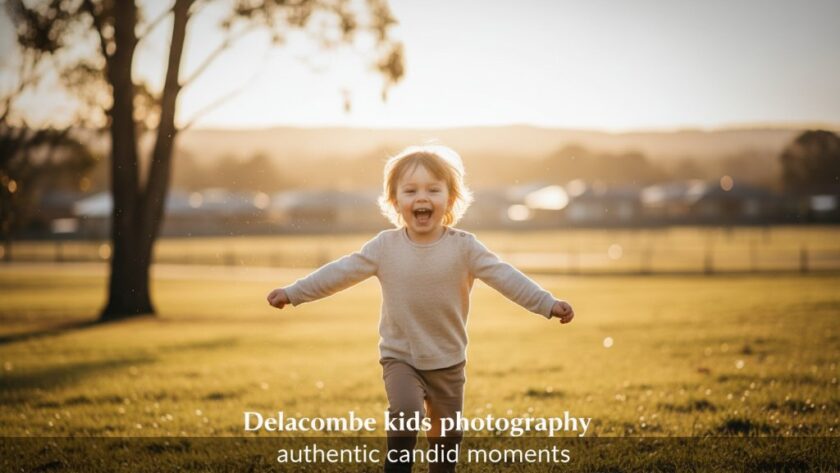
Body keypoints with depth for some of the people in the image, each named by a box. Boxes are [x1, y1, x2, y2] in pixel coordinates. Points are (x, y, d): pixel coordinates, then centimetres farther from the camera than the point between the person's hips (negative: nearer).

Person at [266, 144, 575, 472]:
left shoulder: (464, 247, -9)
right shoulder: (385, 247, -6)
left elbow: (505, 277, -15)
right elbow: (341, 272, -2)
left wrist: (549, 304, -25)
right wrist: (293, 293, -3)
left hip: (448, 362, 1)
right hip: (400, 358, -1)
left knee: (446, 436, 10)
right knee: (406, 412, -25)